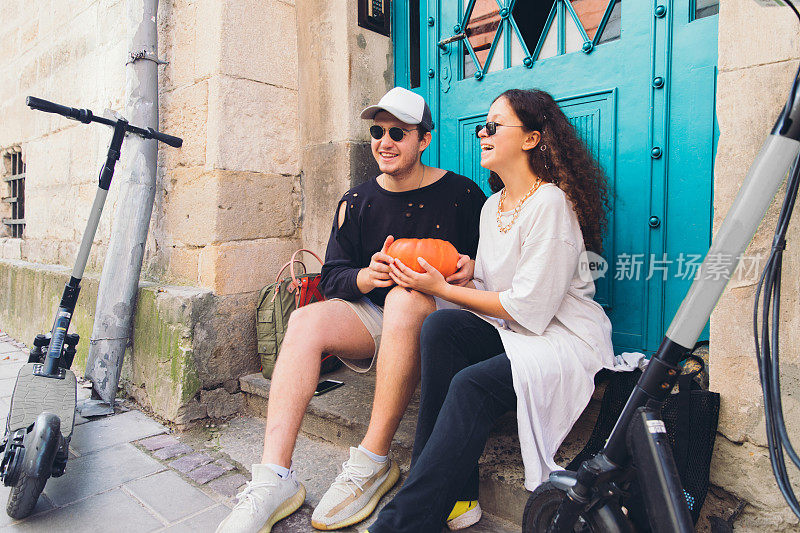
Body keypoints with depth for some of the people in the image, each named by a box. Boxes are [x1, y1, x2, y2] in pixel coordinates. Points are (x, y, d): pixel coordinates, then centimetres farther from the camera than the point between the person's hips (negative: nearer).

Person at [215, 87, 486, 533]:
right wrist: (366, 276, -17)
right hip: (374, 317, 4)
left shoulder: (462, 193, 0)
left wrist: (472, 268, -18)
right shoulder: (356, 202, 9)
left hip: (441, 312, -3)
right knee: (306, 319, -22)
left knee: (405, 298, -36)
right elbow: (332, 277, 5)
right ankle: (275, 477, -24)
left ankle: (373, 462, -26)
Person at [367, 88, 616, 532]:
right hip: (510, 331, 7)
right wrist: (428, 277, -4)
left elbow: (530, 308, -19)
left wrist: (443, 288, -14)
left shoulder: (551, 202, -15)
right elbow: (487, 290, 11)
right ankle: (456, 497, -15)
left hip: (565, 341, -7)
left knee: (471, 385, -30)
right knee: (440, 326, -21)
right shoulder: (493, 205, 12)